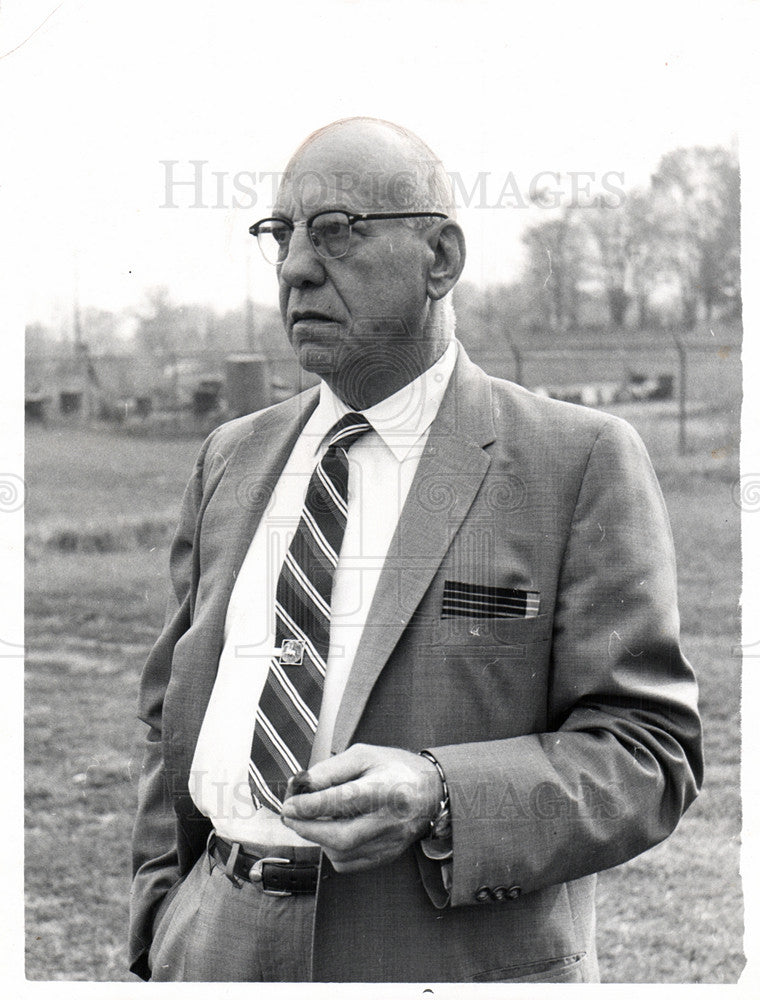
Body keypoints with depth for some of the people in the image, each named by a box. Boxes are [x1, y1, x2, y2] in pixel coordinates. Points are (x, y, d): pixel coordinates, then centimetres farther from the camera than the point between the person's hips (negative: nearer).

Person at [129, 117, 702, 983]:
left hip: (455, 958, -4)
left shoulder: (580, 463, -8)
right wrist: (161, 924, 6)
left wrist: (437, 797, -25)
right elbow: (172, 711, 14)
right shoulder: (230, 460, 8)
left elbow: (648, 751, -11)